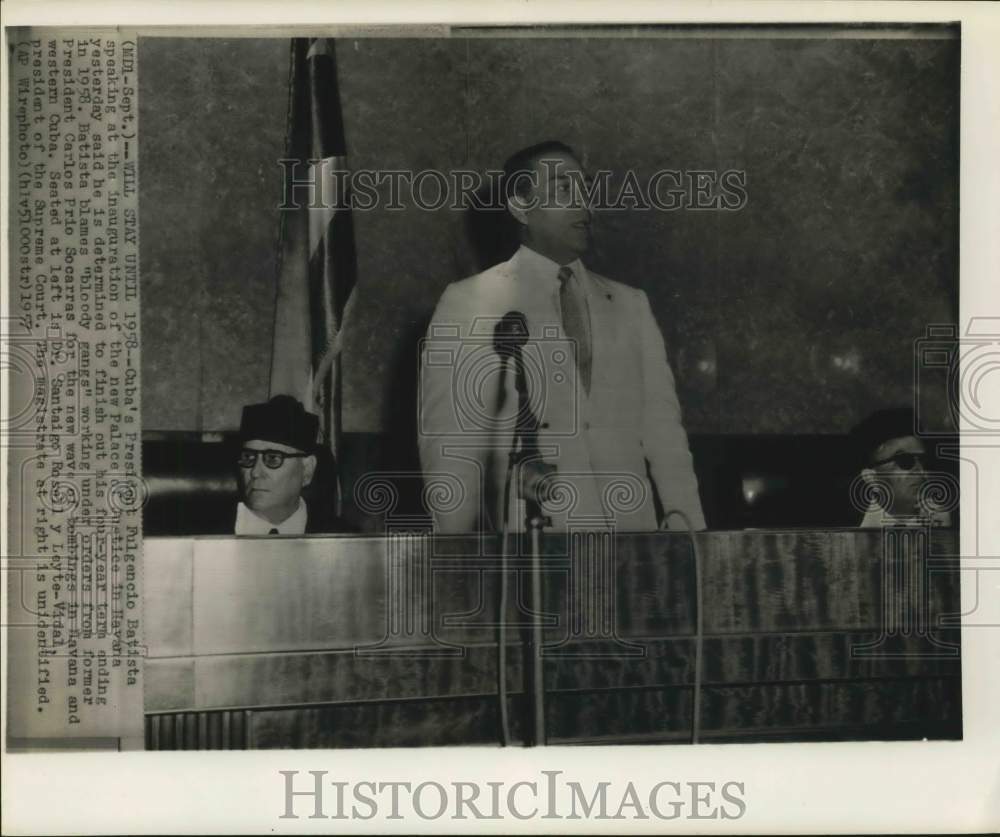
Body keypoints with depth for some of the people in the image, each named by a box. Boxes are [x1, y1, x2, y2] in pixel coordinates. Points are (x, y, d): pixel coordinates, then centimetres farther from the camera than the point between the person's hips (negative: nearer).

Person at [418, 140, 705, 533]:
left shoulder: (631, 305, 11)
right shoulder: (469, 303, 0)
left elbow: (661, 425, 5)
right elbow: (448, 441, -2)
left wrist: (685, 520, -6)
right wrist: (454, 527, -9)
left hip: (628, 520, 3)